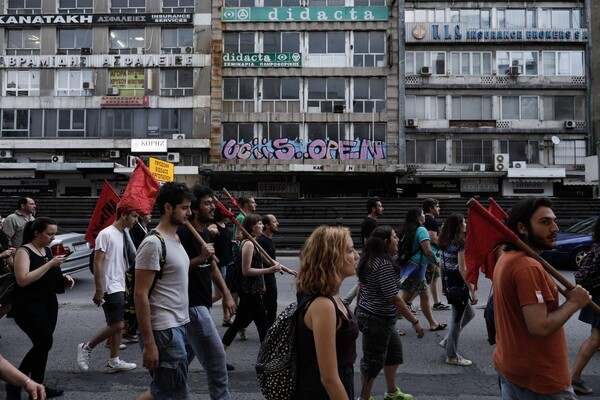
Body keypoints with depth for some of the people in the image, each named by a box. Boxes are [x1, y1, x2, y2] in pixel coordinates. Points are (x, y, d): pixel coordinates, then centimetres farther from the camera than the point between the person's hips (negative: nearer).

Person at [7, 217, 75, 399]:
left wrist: (64, 278, 5)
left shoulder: (47, 250, 10)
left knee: (42, 345, 10)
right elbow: (23, 280, -26)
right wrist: (50, 264, -26)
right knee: (44, 344, -11)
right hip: (28, 306, -8)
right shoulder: (24, 252, -13)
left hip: (49, 303, 8)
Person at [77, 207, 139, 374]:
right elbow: (97, 263, -17)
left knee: (119, 325, 10)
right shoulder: (106, 234, -14)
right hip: (110, 288, -9)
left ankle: (114, 362, 18)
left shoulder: (124, 235, 11)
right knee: (116, 325, -9)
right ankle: (86, 348, 10)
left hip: (121, 287, 9)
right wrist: (99, 290, -19)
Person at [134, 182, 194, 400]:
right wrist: (149, 343, -19)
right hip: (163, 330, -9)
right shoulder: (153, 243, -16)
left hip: (178, 326, 9)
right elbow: (141, 295, -18)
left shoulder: (176, 239, 12)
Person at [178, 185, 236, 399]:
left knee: (186, 355, 20)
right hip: (191, 305, -9)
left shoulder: (206, 233, 12)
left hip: (202, 304, 9)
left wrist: (226, 293, 14)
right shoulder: (183, 234, -17)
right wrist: (200, 258, -27)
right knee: (216, 359, -5)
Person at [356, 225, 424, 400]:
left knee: (394, 351, 23)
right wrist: (415, 322, -17)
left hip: (368, 313, 10)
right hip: (377, 319, -10)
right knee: (373, 361, 6)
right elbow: (394, 298, -24)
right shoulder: (384, 265, -25)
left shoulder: (370, 260, 5)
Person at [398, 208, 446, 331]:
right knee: (406, 297, -3)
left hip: (408, 265, 9)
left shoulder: (408, 230, 10)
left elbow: (403, 248, 13)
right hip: (416, 267, -9)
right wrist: (437, 262, -6)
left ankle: (433, 323, 25)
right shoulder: (421, 230, -14)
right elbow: (428, 251, -19)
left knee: (424, 296, 16)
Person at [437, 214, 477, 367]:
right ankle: (452, 356, 17)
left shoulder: (444, 242, 7)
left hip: (449, 281, 9)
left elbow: (442, 264, 14)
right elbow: (462, 270, -21)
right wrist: (472, 291, -16)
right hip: (459, 283, -9)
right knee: (457, 319, 5)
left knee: (469, 314, 23)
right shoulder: (459, 243, -18)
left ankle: (447, 340, 26)